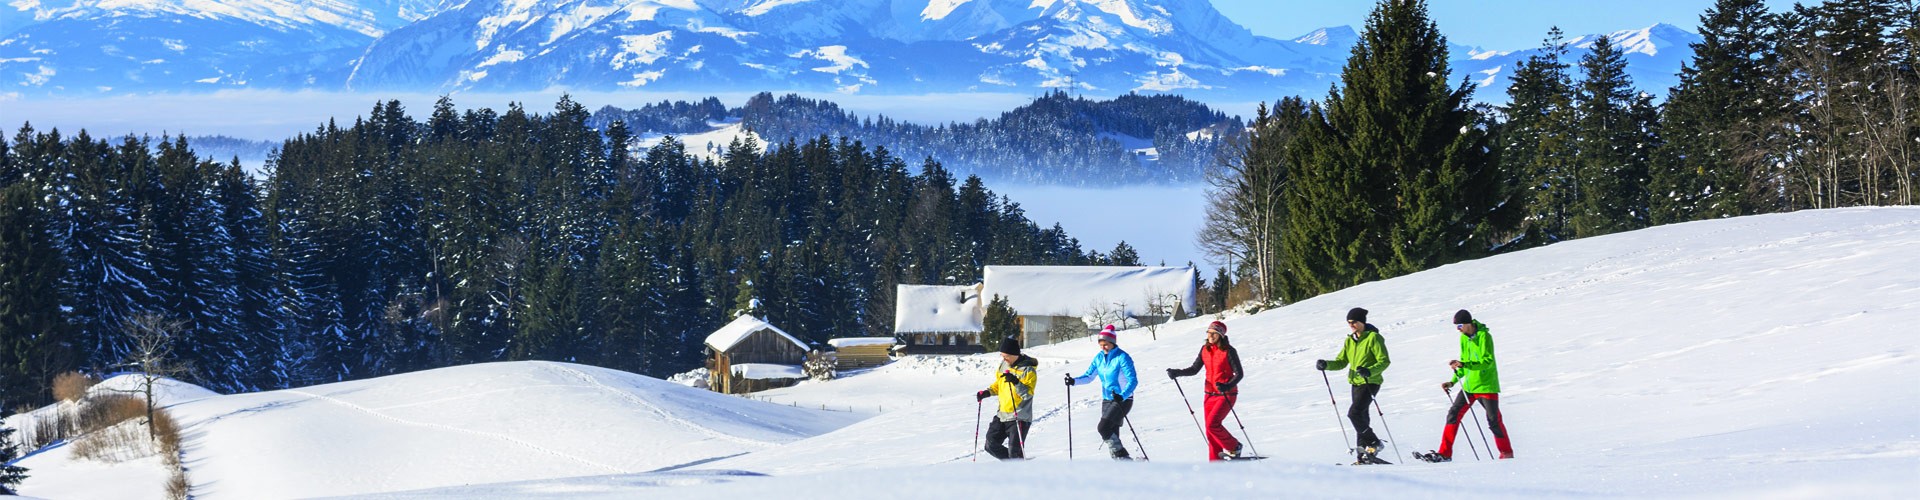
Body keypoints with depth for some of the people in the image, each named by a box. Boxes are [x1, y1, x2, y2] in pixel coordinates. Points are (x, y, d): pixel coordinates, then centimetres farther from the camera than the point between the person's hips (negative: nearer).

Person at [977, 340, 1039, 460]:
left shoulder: (1028, 370, -15)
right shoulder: (1004, 364, 7)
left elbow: (1028, 394, -21)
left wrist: (1016, 383, -35)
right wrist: (987, 392, 6)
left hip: (1019, 418, -8)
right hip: (1002, 415, 8)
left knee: (1015, 453, -12)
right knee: (991, 445, 10)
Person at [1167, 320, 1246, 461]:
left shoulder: (1228, 351, -13)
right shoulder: (1205, 350, 5)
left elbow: (1239, 374, -15)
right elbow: (1194, 369, 11)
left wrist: (1227, 386, -32)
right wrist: (1177, 373, -4)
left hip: (1227, 394, -6)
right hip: (1210, 394, 6)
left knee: (1212, 423, -19)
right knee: (1210, 428, 4)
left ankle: (1233, 448, 0)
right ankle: (1216, 460, 11)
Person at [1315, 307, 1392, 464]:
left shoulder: (1373, 337, -11)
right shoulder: (1350, 341, 13)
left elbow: (1384, 361, -14)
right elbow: (1341, 362, 14)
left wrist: (1369, 371, -30)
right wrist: (1326, 364, -4)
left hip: (1370, 382, -8)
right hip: (1356, 383, 8)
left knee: (1354, 413, -20)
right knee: (1361, 418, 10)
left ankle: (1373, 443, -9)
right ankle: (1364, 454, 15)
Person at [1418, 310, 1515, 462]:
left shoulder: (1484, 336, -14)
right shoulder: (1464, 338, 9)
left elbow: (1488, 361, -23)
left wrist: (1464, 364, -31)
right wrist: (1453, 381, 12)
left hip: (1486, 385, -7)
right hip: (1469, 385, 7)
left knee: (1494, 421, -4)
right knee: (1453, 414, 0)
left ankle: (1507, 453, 12)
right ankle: (1444, 453, 2)